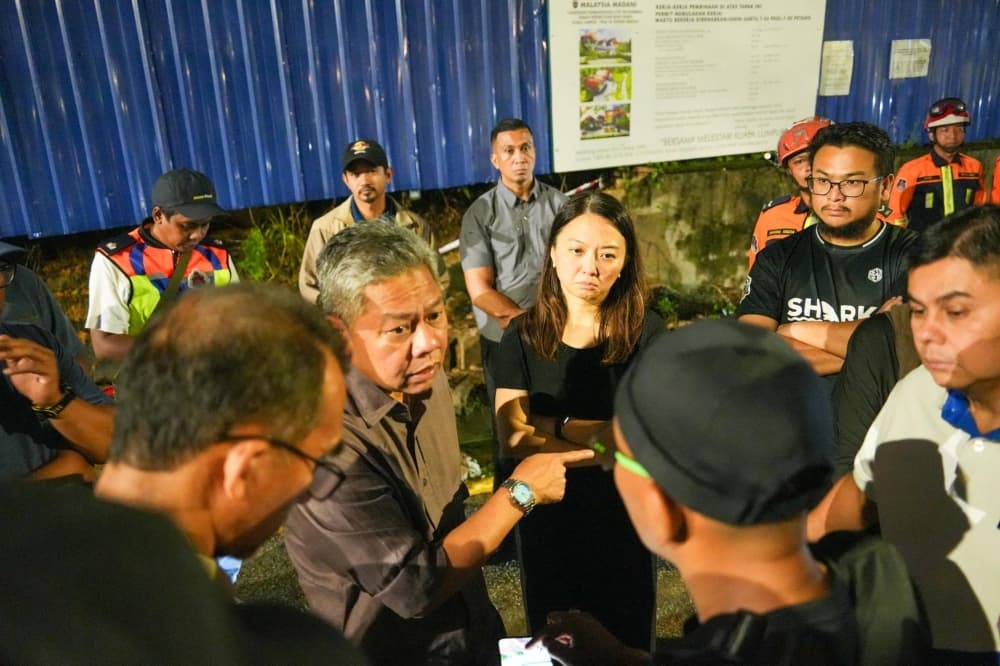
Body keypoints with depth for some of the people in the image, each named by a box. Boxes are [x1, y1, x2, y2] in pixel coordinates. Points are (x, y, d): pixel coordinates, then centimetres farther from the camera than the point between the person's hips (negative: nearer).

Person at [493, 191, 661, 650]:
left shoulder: (646, 331, -12)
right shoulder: (523, 335, -9)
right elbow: (513, 439, -16)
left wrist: (557, 425, -19)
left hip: (623, 513, -1)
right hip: (546, 516, 1)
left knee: (627, 641, 20)